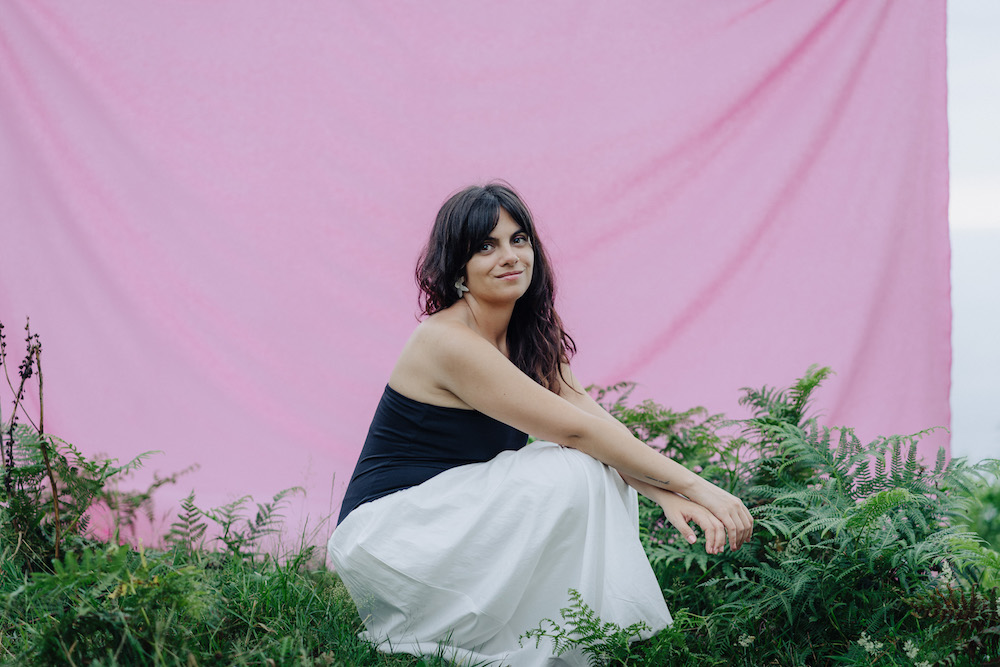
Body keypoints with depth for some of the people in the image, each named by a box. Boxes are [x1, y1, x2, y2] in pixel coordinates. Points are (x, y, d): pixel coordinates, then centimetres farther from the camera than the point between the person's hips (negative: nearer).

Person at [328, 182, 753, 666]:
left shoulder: (529, 336, 6)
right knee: (571, 474, -23)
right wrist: (692, 484, -21)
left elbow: (588, 416, -4)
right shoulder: (450, 341, -21)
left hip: (457, 512, 8)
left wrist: (667, 494, -21)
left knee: (605, 472, -6)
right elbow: (575, 429, -23)